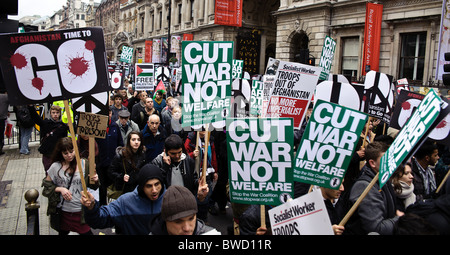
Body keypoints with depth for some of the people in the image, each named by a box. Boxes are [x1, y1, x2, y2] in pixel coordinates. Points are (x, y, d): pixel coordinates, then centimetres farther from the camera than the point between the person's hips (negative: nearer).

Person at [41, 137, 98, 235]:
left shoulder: (84, 164, -4)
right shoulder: (56, 167, -4)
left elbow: (92, 186, 3)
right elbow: (46, 185, 3)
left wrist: (95, 180, -19)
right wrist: (60, 189, -13)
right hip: (63, 212, 1)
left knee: (86, 232, 2)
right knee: (63, 232, 21)